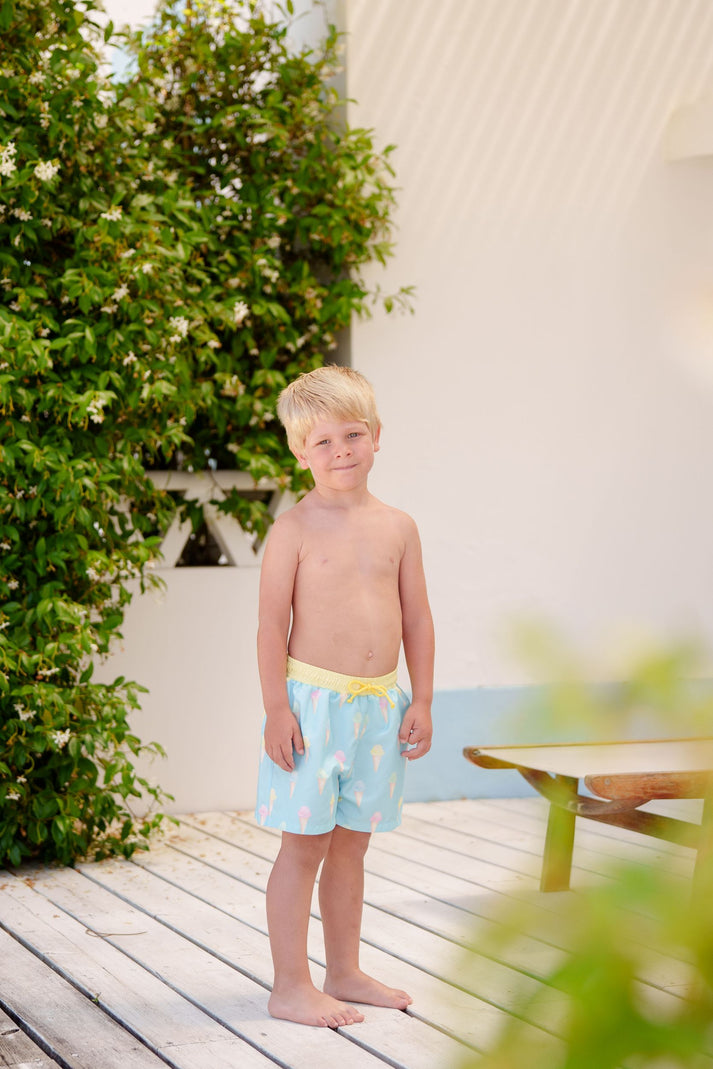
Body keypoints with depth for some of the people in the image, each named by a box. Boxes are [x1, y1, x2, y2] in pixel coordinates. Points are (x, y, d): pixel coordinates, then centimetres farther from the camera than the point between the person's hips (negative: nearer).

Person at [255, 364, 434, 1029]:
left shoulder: (397, 527, 7)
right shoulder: (295, 529, -7)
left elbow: (417, 619, 11)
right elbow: (272, 624, -8)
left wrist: (421, 700, 7)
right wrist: (276, 708, -13)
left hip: (378, 705, 5)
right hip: (311, 700, -5)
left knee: (350, 846, 14)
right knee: (303, 845, 0)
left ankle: (344, 974, 25)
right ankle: (290, 987, 7)